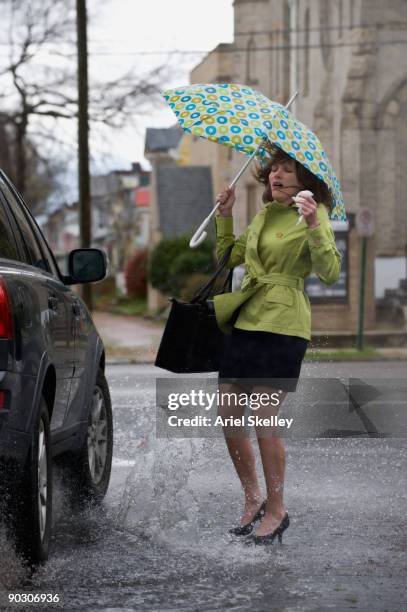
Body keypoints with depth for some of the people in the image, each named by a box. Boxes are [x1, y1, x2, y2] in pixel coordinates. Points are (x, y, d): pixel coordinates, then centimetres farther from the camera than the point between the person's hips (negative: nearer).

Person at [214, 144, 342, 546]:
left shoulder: (314, 216, -4)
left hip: (281, 324, -8)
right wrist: (224, 215, 17)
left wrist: (315, 227, -28)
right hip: (245, 320, 8)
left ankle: (276, 511, 7)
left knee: (264, 422, -8)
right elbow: (229, 256, 28)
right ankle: (253, 498, 23)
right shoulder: (264, 215, 18)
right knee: (227, 416, 6)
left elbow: (330, 273, -16)